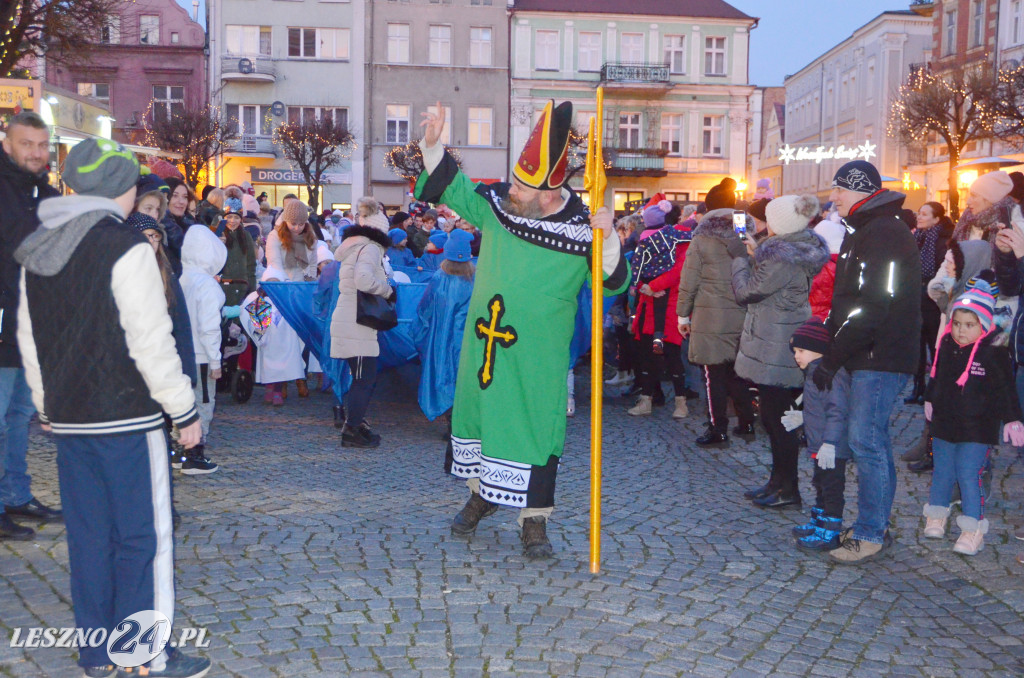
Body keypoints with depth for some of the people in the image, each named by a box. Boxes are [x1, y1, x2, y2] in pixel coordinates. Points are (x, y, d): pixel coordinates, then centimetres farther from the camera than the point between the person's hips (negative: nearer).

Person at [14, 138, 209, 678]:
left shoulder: (34, 253, 9)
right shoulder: (126, 249, -14)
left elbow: (29, 340, 15)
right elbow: (152, 342, -16)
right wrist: (183, 409, -9)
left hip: (67, 418, 7)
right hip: (127, 417, -7)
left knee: (88, 536, 13)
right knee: (142, 536, 2)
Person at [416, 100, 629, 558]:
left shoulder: (580, 232, -13)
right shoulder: (496, 205, -2)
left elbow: (614, 282, -12)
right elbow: (452, 186, 11)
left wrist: (608, 239, -27)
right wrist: (433, 145, -2)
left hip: (537, 357, -5)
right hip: (483, 342, 5)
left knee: (534, 427, -1)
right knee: (476, 411, 18)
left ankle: (534, 519, 14)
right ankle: (481, 492, 41)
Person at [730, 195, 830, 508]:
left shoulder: (783, 257, -22)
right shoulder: (804, 249, 9)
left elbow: (747, 291, -15)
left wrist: (740, 257, -3)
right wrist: (754, 256, 12)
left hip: (775, 351, -10)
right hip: (787, 349, 10)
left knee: (776, 417, 0)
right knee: (774, 416, 18)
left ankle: (788, 489, 9)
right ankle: (779, 480, 29)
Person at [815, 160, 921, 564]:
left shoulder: (884, 235, -16)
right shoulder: (864, 232, 18)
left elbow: (871, 308, -23)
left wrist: (832, 359, -19)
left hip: (881, 359, -10)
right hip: (867, 358, 10)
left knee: (866, 441, -8)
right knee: (872, 441, 14)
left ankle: (870, 534, 0)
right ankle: (875, 526, 24)